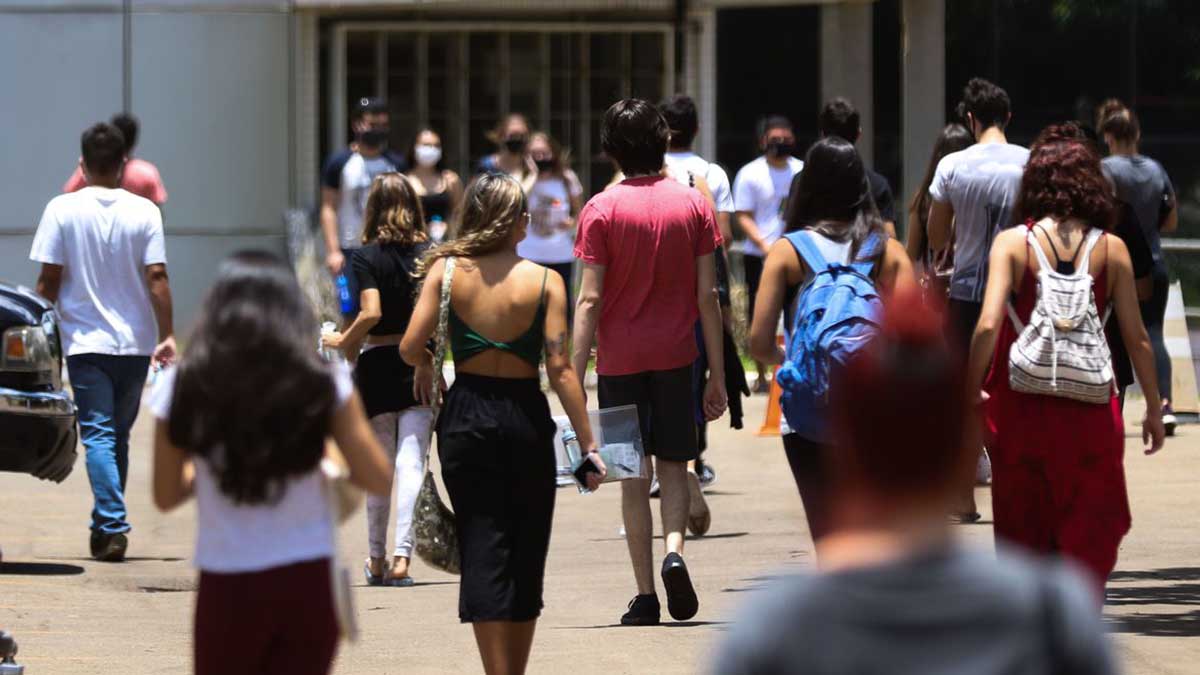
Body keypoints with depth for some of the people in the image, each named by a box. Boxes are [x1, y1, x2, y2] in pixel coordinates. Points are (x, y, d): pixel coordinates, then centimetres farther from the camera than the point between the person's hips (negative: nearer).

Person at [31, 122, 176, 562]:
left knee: (98, 435, -4)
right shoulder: (144, 212, -3)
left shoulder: (63, 210, -5)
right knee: (119, 434, 15)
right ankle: (107, 524, 21)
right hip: (135, 342, 2)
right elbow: (156, 277, -5)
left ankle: (113, 526, -18)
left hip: (86, 341, -2)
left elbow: (49, 280, -5)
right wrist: (167, 335, 0)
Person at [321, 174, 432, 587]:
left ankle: (377, 561, 19)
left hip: (378, 366, -1)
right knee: (411, 464, -2)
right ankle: (402, 556, -15)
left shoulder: (367, 257, -8)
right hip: (420, 365, 1)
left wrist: (344, 342, -4)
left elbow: (372, 312, -19)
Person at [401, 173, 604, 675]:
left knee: (482, 550, 2)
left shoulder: (446, 271, -4)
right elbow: (560, 369, -10)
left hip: (466, 420, 0)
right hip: (526, 419, 0)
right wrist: (588, 446, -7)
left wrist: (425, 369, 14)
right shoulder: (544, 282, -7)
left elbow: (411, 346, -10)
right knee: (526, 555, 13)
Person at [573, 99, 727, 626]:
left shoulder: (602, 209, -6)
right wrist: (717, 375, 5)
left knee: (634, 475, 5)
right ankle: (674, 549, -13)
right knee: (673, 465, 13)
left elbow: (590, 300, -10)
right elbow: (707, 296, 1)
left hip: (620, 359, -1)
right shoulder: (693, 205, 0)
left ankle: (645, 597, 4)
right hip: (676, 355, 1)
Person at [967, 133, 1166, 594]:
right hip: (1090, 413, 0)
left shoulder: (1013, 243, -3)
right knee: (1092, 535, 9)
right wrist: (1153, 409, 13)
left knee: (1024, 531, 16)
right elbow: (1137, 339, 2)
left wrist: (971, 393, -4)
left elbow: (988, 326, -15)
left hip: (1021, 405, 0)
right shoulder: (1111, 249, 0)